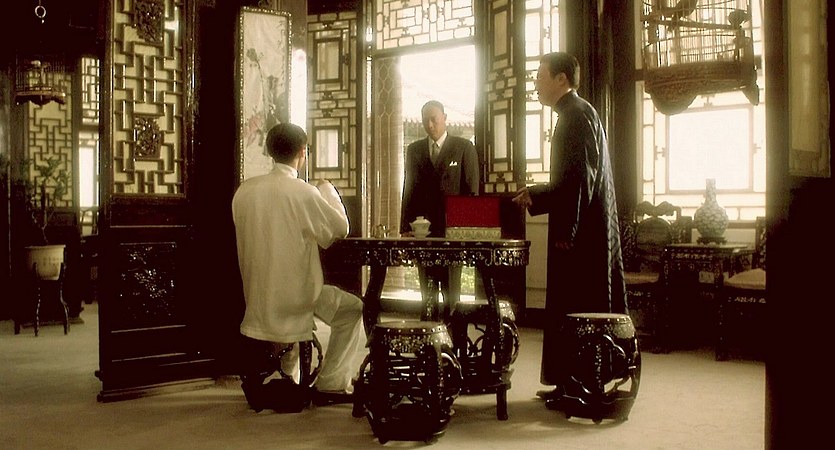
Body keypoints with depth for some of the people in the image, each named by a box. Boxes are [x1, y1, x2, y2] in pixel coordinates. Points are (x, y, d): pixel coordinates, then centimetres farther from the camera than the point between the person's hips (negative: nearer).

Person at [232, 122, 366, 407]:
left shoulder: (244, 190, -1)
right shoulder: (303, 192, -18)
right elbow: (340, 228, -5)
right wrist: (327, 190, 9)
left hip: (256, 296, 6)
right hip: (293, 296, -6)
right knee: (353, 309, 13)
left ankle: (285, 376, 38)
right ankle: (331, 385, 13)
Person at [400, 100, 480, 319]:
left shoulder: (464, 147, 3)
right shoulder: (414, 149, 13)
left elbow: (472, 189, 0)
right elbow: (409, 189, 12)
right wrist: (405, 227, 5)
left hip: (451, 227, -3)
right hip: (422, 228, 3)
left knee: (450, 286, -3)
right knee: (426, 286, 6)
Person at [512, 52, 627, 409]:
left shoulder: (576, 115, -12)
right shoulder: (576, 113, 19)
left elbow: (581, 178, -20)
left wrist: (565, 230, -21)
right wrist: (534, 195, 19)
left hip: (582, 233, -10)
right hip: (584, 232, 10)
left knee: (575, 311, -4)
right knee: (572, 308, 13)